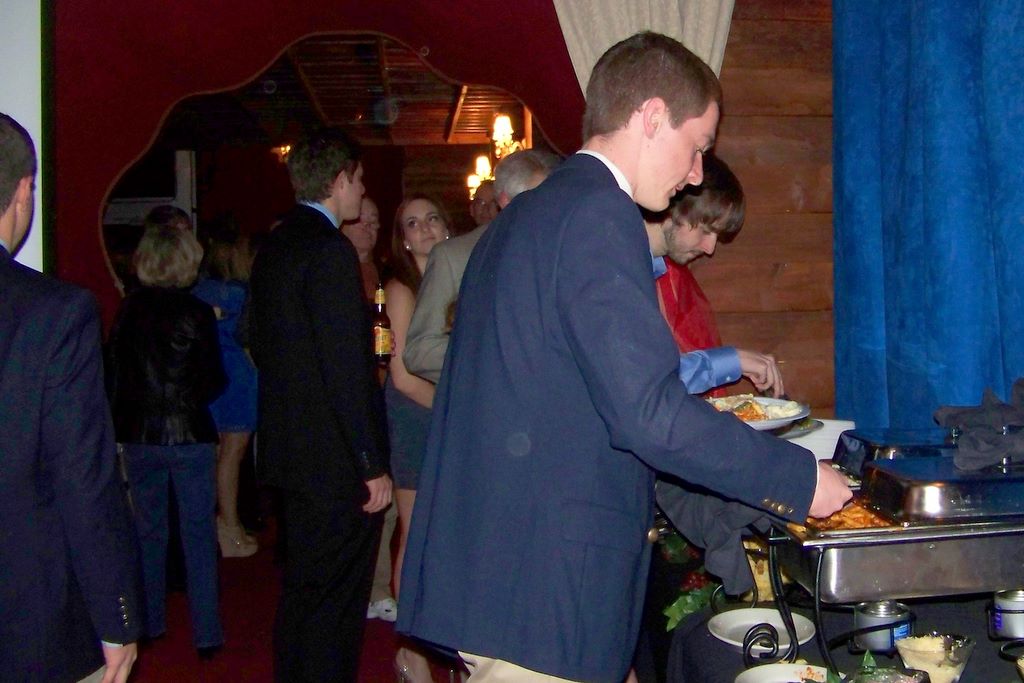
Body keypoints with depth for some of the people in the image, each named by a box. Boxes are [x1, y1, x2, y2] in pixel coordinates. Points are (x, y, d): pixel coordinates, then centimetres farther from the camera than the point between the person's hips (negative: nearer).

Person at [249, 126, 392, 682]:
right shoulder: (331, 251, -17)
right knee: (335, 600, 0)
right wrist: (373, 465, -18)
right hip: (337, 459, -9)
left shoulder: (273, 247, 11)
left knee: (302, 589, 20)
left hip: (290, 446, 9)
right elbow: (347, 369, -21)